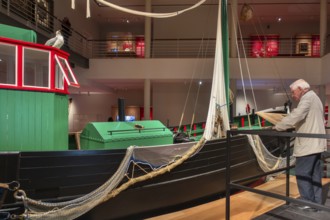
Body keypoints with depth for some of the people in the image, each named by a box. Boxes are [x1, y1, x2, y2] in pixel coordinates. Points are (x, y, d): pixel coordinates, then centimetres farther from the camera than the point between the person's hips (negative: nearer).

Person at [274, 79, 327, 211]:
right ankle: (317, 202, 18)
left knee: (302, 174, -4)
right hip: (315, 143, 10)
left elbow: (296, 115, -23)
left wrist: (277, 127, -18)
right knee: (315, 175, 12)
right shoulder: (314, 97, 22)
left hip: (308, 144, -10)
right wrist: (290, 126, 12)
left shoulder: (307, 97, -10)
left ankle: (308, 204, 2)